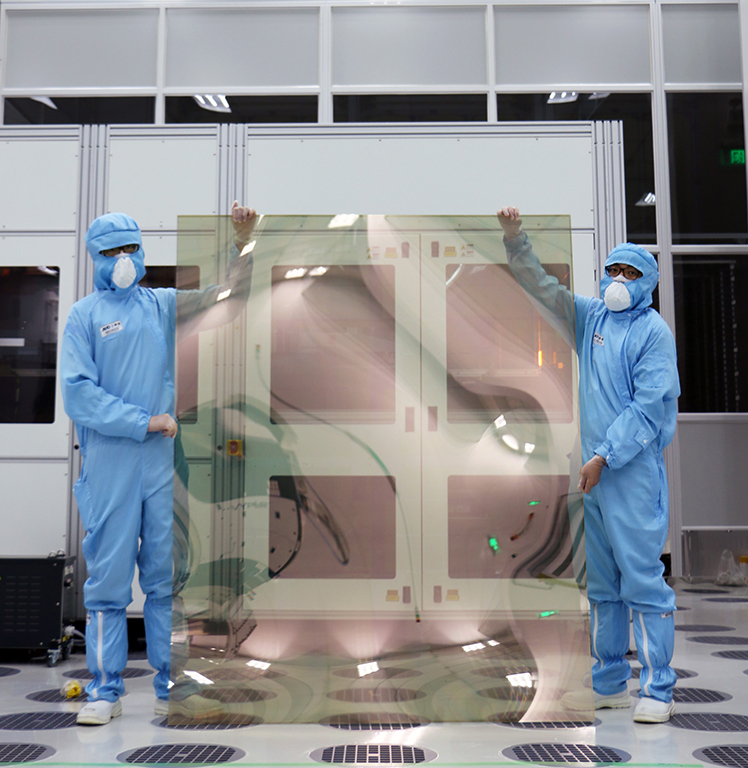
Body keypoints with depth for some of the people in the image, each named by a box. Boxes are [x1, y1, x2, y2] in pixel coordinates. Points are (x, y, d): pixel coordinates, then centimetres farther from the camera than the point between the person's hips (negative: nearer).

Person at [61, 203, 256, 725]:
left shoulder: (164, 305, 13)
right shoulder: (85, 315, 3)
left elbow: (229, 298, 10)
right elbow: (78, 392, -6)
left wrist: (244, 243, -5)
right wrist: (144, 421, -11)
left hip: (163, 462, 3)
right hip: (109, 464, -3)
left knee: (168, 578, 7)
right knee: (108, 580, 3)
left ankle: (172, 689, 16)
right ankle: (106, 691, 15)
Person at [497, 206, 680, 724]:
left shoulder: (654, 331, -4)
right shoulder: (591, 317, 13)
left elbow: (649, 406, -10)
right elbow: (542, 287, 18)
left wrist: (605, 457, -15)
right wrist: (515, 238, 5)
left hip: (635, 468, -6)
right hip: (595, 466, 6)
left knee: (642, 578, -6)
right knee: (601, 580, 11)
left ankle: (658, 690, 4)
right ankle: (609, 683, 21)